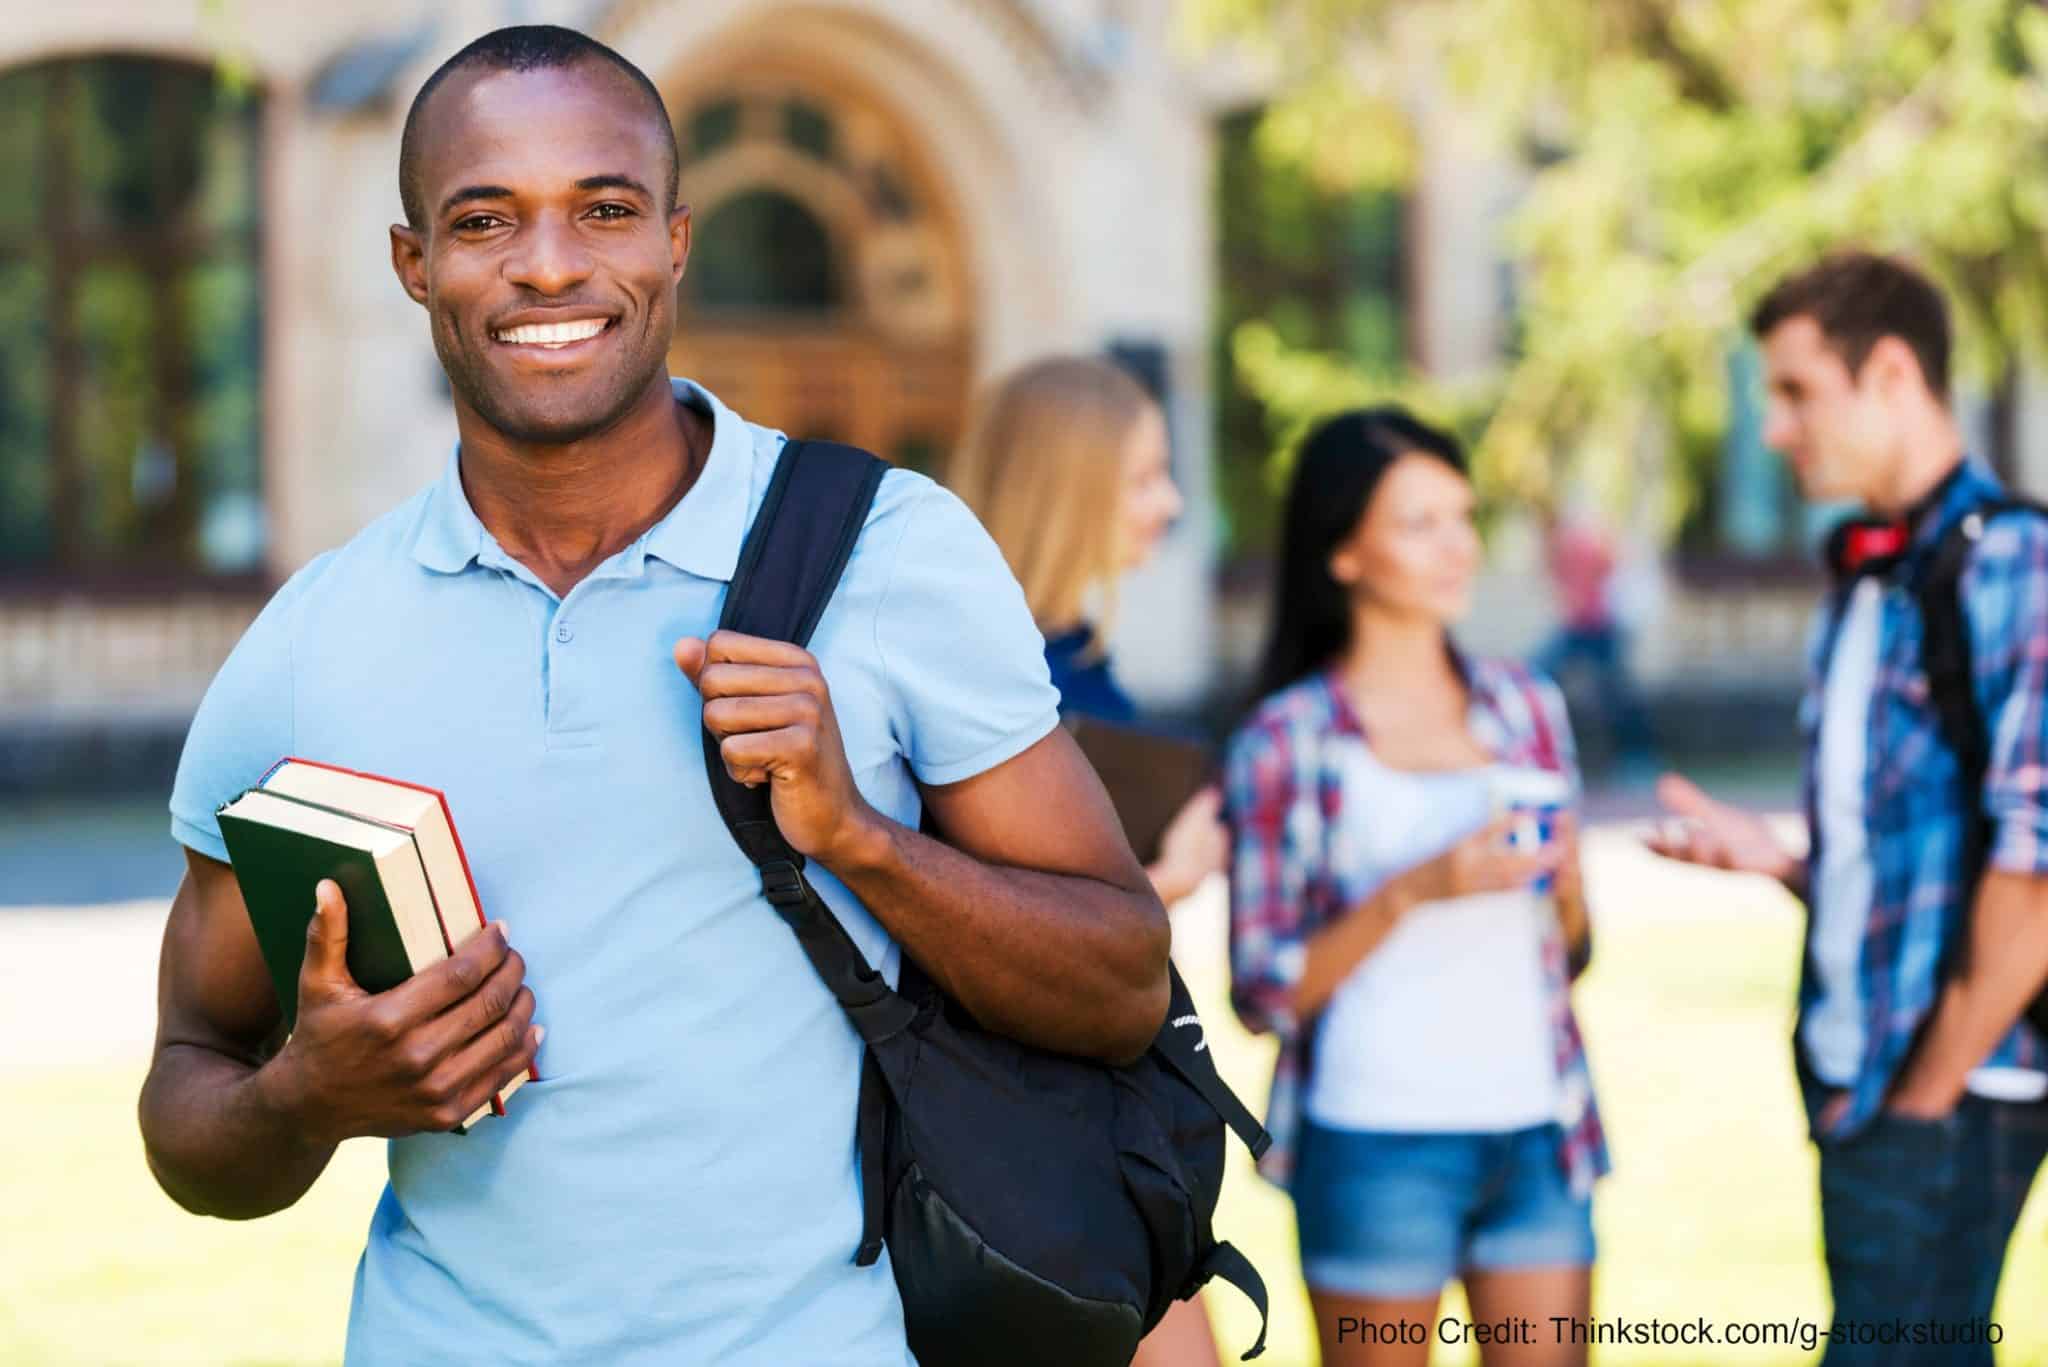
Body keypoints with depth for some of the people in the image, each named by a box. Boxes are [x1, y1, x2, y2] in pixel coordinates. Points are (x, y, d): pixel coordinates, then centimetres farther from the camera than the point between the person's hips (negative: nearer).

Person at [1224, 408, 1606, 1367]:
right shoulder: (1286, 742, -2)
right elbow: (1264, 992, -5)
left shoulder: (1525, 708, 10)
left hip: (1535, 1133, 4)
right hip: (1377, 1143, -4)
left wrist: (1565, 887, -4)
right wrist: (1411, 893, -17)